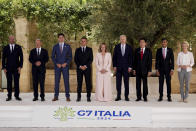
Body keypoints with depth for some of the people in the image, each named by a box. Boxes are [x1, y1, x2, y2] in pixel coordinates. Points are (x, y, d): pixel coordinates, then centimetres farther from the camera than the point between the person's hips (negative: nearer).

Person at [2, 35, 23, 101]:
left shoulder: (18, 47, 2)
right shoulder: (5, 48, 5)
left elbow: (21, 57, -1)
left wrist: (20, 67, -10)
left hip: (16, 68, -1)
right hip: (8, 68, 1)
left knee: (16, 82, 1)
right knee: (9, 82, 2)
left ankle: (17, 96, 7)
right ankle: (9, 96, 9)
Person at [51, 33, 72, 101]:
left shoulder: (68, 46, 5)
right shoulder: (55, 46, 7)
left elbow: (70, 57, 4)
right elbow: (53, 57, 6)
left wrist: (66, 63, -10)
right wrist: (57, 63, -8)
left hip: (65, 66, -1)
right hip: (57, 66, 1)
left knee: (66, 81, -2)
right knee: (56, 81, 2)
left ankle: (67, 96, 4)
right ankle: (56, 96, 9)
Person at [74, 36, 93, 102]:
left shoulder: (89, 49, 9)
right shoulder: (77, 50, 12)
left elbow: (91, 59, 1)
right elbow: (75, 59, 5)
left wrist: (85, 66, -11)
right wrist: (80, 66, -9)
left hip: (87, 68, -1)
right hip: (79, 68, 1)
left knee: (88, 83, -2)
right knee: (79, 83, 0)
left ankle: (88, 97, 2)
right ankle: (78, 97, 4)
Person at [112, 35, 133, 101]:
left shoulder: (129, 47, 5)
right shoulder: (116, 47, 6)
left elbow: (131, 57, 3)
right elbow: (114, 57, 6)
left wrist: (130, 66, -4)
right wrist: (114, 66, -2)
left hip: (126, 67, -1)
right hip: (118, 67, 1)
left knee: (126, 82, 3)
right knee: (118, 82, 2)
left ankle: (126, 96, 9)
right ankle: (118, 96, 8)